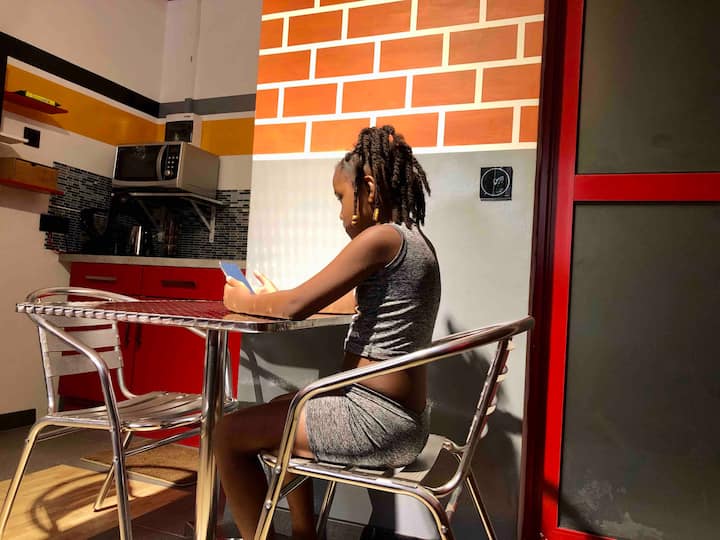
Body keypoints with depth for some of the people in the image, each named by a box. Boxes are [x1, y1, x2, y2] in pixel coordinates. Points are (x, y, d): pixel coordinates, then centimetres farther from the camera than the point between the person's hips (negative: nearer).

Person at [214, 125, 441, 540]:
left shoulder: (382, 237, -18)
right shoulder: (414, 241, 11)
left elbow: (295, 307, -18)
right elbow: (355, 301, 21)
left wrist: (244, 301, 2)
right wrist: (274, 296, 22)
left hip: (377, 419, -10)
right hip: (397, 414, 10)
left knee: (229, 434, 0)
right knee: (283, 409, 28)